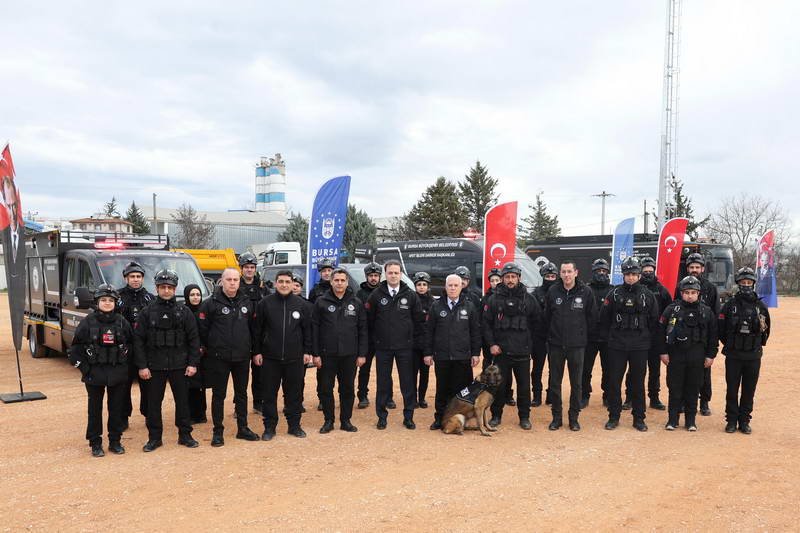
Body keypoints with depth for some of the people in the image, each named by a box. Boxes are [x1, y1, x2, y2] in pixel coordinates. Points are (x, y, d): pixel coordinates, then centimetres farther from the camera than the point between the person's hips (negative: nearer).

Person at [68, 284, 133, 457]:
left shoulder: (121, 321, 1)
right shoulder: (88, 321, -5)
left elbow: (131, 344, 11)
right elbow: (75, 347, 0)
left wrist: (123, 360, 4)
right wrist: (83, 367, -5)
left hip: (118, 373, 2)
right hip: (94, 374, -2)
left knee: (117, 408, 8)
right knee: (95, 410, 7)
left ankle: (115, 442, 21)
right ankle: (95, 444, 18)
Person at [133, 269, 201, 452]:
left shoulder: (184, 312, 3)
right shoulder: (147, 312, 1)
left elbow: (194, 339, 3)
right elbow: (138, 340, 0)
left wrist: (193, 363, -3)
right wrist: (142, 366, -6)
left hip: (179, 365, 0)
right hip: (154, 366, 0)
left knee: (182, 400, 7)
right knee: (153, 402, 6)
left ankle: (185, 435, 20)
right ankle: (154, 437, 18)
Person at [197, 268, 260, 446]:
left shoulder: (247, 302, 5)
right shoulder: (211, 303, -8)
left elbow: (252, 327, 11)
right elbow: (203, 330, -6)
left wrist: (252, 348, 10)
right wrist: (211, 348, 0)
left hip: (242, 357, 4)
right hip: (219, 358, -4)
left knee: (242, 393, 13)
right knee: (218, 395, 5)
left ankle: (242, 428, 24)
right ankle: (218, 431, 15)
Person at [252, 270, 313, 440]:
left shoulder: (301, 304, 3)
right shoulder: (265, 303, 0)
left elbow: (307, 329, 7)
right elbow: (257, 329, 3)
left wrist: (307, 351, 3)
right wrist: (256, 352, 0)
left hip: (295, 358, 1)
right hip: (270, 357, -1)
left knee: (294, 393, 9)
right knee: (269, 394, 6)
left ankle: (294, 425, 21)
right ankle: (269, 427, 17)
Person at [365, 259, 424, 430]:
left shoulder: (410, 295, 0)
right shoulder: (376, 294, -2)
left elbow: (418, 319, 6)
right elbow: (369, 320, 3)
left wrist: (410, 336, 5)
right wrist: (376, 338, 4)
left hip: (405, 347, 0)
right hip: (383, 347, 0)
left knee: (408, 383, 4)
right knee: (383, 383, 8)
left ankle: (408, 417, 16)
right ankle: (381, 416, 19)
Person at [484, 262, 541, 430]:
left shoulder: (528, 299, 3)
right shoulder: (494, 299, 1)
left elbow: (537, 321, 12)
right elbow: (486, 323, 2)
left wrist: (527, 338, 6)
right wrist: (491, 344, -5)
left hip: (522, 351, 0)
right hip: (500, 350, 0)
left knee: (524, 385, 6)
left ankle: (524, 416, 20)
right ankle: (496, 415, 20)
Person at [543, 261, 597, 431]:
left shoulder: (586, 292, -5)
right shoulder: (552, 291, -2)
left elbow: (592, 317, 4)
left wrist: (581, 333, 7)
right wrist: (552, 333, 8)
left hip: (577, 345, -1)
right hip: (555, 344, 1)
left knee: (576, 383, 7)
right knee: (554, 382, 7)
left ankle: (574, 417, 20)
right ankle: (556, 417, 20)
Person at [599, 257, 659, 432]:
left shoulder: (647, 295, 3)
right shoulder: (614, 294, 1)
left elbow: (654, 321, 8)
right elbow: (604, 318, 7)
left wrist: (646, 338, 6)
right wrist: (614, 334, 8)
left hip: (640, 347, 0)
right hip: (617, 346, 0)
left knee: (638, 383, 7)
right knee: (614, 381, 3)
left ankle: (639, 418, 17)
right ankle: (613, 417, 13)